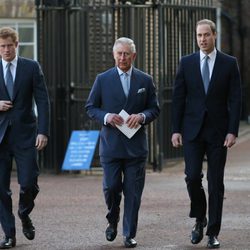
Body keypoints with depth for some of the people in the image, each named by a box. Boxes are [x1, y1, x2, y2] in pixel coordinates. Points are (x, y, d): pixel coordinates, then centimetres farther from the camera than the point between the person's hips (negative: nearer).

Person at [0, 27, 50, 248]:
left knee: (29, 184, -6)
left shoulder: (31, 68, 3)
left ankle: (24, 215, 25)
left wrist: (43, 131, -10)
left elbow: (43, 101, -1)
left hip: (25, 136, -1)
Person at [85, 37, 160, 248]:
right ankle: (113, 220, 27)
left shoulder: (145, 80, 6)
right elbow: (90, 107, 6)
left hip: (136, 145, 0)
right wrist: (106, 117, -13)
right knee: (111, 187, -1)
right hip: (111, 144, 0)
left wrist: (142, 116, -12)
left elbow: (155, 109, 9)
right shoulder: (103, 79, 4)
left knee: (133, 192, 0)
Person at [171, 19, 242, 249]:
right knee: (193, 177, -8)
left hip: (218, 131, -1)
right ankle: (199, 219, 16)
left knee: (216, 183, 1)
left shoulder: (229, 63, 1)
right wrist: (176, 130, -1)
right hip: (193, 130, 1)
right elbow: (178, 98, 5)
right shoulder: (187, 63, 5)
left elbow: (235, 100, -1)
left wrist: (233, 131, -9)